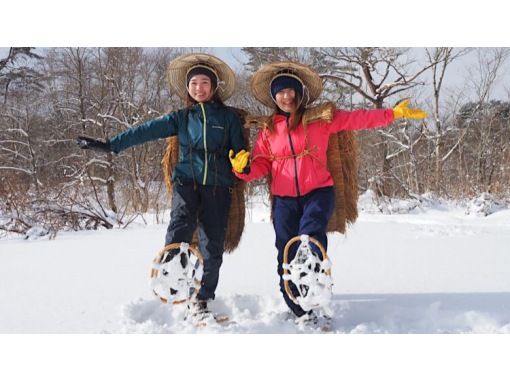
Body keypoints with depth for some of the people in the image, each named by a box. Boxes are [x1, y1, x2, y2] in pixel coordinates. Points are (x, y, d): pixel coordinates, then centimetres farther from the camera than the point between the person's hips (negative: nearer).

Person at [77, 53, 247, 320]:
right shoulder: (181, 117, 11)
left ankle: (201, 300, 12)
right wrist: (110, 145, -3)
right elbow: (146, 130, 3)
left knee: (212, 246, 0)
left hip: (218, 186, 0)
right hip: (187, 181, 0)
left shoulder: (228, 117, 9)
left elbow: (240, 151, 11)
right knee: (181, 225, -29)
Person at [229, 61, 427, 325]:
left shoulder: (320, 119, 5)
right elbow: (261, 164, 8)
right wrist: (244, 168, -14)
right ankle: (302, 313, 10)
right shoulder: (268, 130, 11)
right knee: (288, 257, 1)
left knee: (311, 236, -29)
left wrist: (394, 114, -2)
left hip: (318, 192, -3)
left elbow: (356, 119, 3)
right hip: (284, 199, 3)